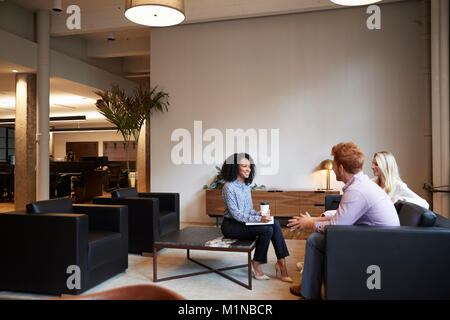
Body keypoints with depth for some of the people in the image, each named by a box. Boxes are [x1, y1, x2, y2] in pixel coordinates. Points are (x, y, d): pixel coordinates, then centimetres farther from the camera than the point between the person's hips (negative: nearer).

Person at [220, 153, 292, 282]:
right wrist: (259, 219, -27)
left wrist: (261, 214, -8)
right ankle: (256, 264, -9)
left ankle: (281, 262, -13)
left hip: (244, 222, 7)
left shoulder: (246, 186, 11)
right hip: (231, 225, -7)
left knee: (275, 223, -15)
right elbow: (235, 214, -20)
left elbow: (250, 210, 14)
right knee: (267, 229, -25)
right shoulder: (229, 187, -14)